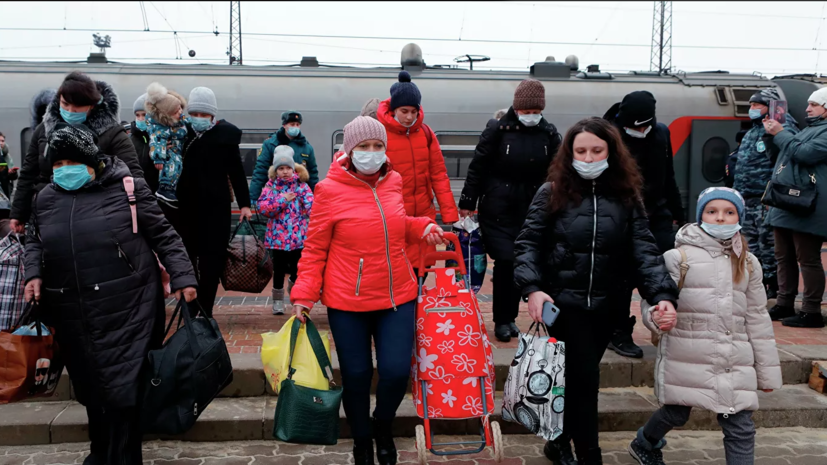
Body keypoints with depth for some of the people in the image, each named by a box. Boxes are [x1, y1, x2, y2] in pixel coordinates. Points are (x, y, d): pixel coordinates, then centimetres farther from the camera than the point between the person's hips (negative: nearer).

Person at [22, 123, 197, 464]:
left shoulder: (127, 189, -2)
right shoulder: (45, 199, 12)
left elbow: (163, 236, 0)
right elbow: (34, 241, 25)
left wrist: (182, 276, -6)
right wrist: (33, 273, 7)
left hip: (124, 307, -5)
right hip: (72, 312, 5)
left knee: (121, 385, -6)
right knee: (89, 386, 15)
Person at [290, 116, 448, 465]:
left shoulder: (393, 181, 3)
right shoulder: (330, 190, -10)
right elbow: (315, 249, -4)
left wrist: (421, 227, 4)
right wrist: (304, 293, -12)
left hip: (398, 298, 3)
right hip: (348, 303, -3)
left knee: (397, 371, -3)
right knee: (356, 376, 7)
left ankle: (383, 426, 29)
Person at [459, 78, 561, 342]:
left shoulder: (549, 134, 4)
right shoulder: (498, 130, -5)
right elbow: (477, 167, -2)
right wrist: (467, 203, -3)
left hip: (532, 209, 3)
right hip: (498, 207, -3)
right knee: (505, 260, -8)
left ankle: (510, 316, 22)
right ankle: (502, 320, 8)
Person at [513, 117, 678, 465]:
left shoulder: (626, 197, 2)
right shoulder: (553, 192, -4)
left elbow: (644, 250, -5)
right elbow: (528, 244, -5)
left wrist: (662, 293, -20)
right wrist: (533, 288, -20)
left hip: (607, 305, 3)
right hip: (563, 301, -3)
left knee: (579, 376, 15)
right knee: (584, 378, -6)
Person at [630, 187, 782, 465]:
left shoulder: (748, 263, 9)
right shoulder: (679, 256, -5)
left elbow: (757, 318, 13)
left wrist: (767, 370, 13)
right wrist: (657, 319, -29)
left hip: (735, 363, 4)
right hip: (686, 359, -3)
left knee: (741, 429, 1)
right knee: (676, 415, 12)